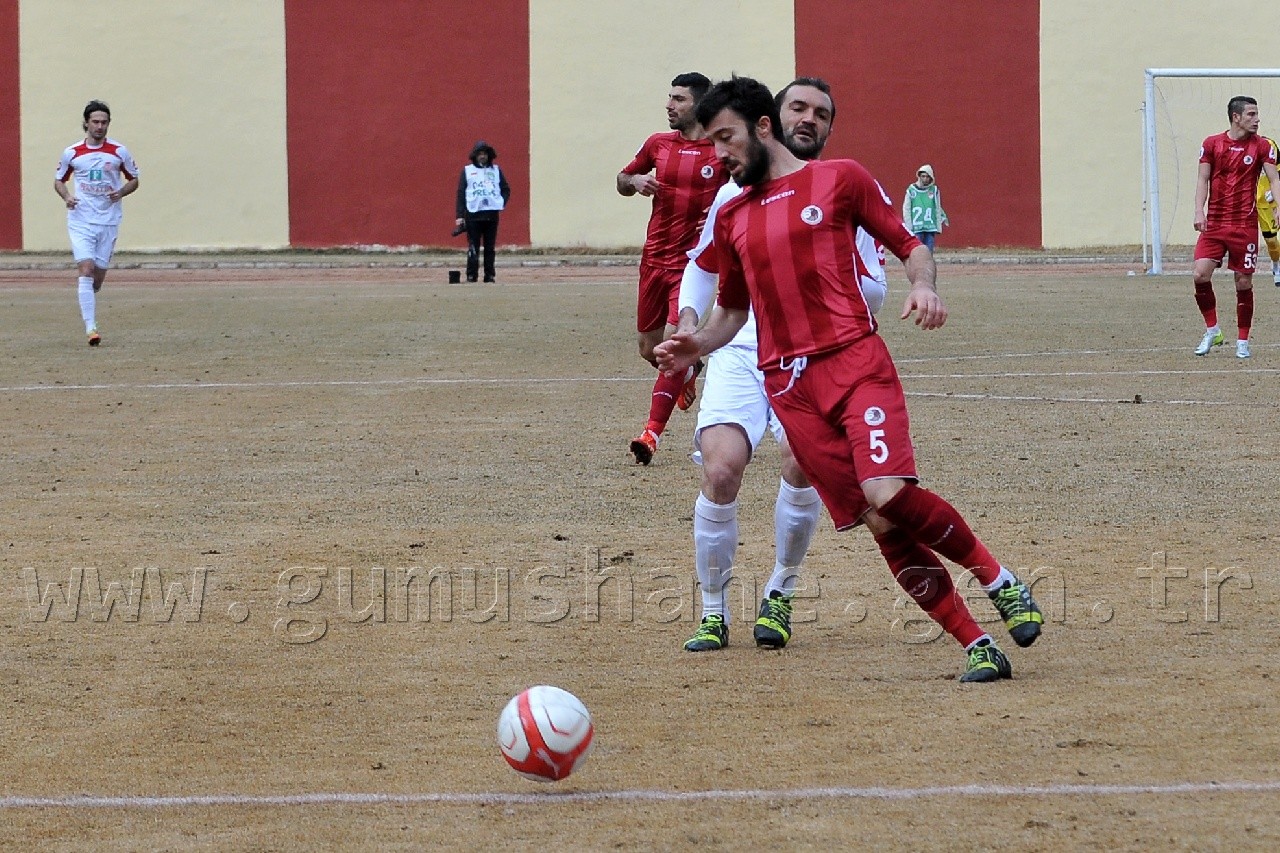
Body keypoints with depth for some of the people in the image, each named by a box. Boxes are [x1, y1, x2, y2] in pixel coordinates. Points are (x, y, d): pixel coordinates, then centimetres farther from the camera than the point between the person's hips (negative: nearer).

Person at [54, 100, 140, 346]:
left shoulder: (119, 152, 1)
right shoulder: (71, 153, 0)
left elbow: (133, 180, 11)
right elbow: (59, 180, 13)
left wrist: (121, 193, -10)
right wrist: (66, 197, -8)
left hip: (108, 221, 2)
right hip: (80, 221, -2)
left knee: (99, 274, 6)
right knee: (86, 269, -16)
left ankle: (85, 303, 39)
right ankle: (90, 328, -18)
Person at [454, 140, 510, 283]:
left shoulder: (496, 170, 13)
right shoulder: (467, 171, 7)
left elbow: (506, 189, 20)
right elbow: (460, 194, 3)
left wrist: (502, 203, 1)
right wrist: (459, 216, -4)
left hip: (492, 213, 2)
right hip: (473, 214, -2)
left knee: (490, 247, 4)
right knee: (473, 247, -4)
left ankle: (490, 275, 7)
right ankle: (471, 275, -1)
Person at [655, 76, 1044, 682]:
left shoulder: (839, 179, 7)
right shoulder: (732, 218, 19)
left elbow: (909, 245, 9)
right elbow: (732, 308, 28)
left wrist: (923, 286, -12)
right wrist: (695, 346, 8)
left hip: (854, 360, -4)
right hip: (788, 386, 4)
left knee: (888, 497, -25)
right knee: (881, 525, -6)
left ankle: (998, 580, -1)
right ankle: (978, 647, -2)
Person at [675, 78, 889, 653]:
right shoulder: (738, 192, 13)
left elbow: (874, 295, 5)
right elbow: (702, 263, 27)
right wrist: (688, 320, 10)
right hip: (740, 351, 1)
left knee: (802, 459, -27)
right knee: (721, 468, -20)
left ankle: (779, 597, -3)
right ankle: (713, 613, -2)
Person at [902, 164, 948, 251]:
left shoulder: (934, 190, 6)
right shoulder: (911, 190, 1)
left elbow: (938, 210, 10)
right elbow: (906, 210, 3)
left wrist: (938, 230, 6)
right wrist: (908, 228, -2)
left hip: (931, 228, 2)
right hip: (916, 229, -2)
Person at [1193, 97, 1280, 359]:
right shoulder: (1211, 144, 3)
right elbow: (1203, 180, 4)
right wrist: (1199, 211, -10)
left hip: (1245, 225, -1)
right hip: (1214, 223, 1)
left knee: (1244, 283, 1)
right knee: (1200, 274, -13)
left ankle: (1242, 342, 13)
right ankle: (1212, 331, 6)